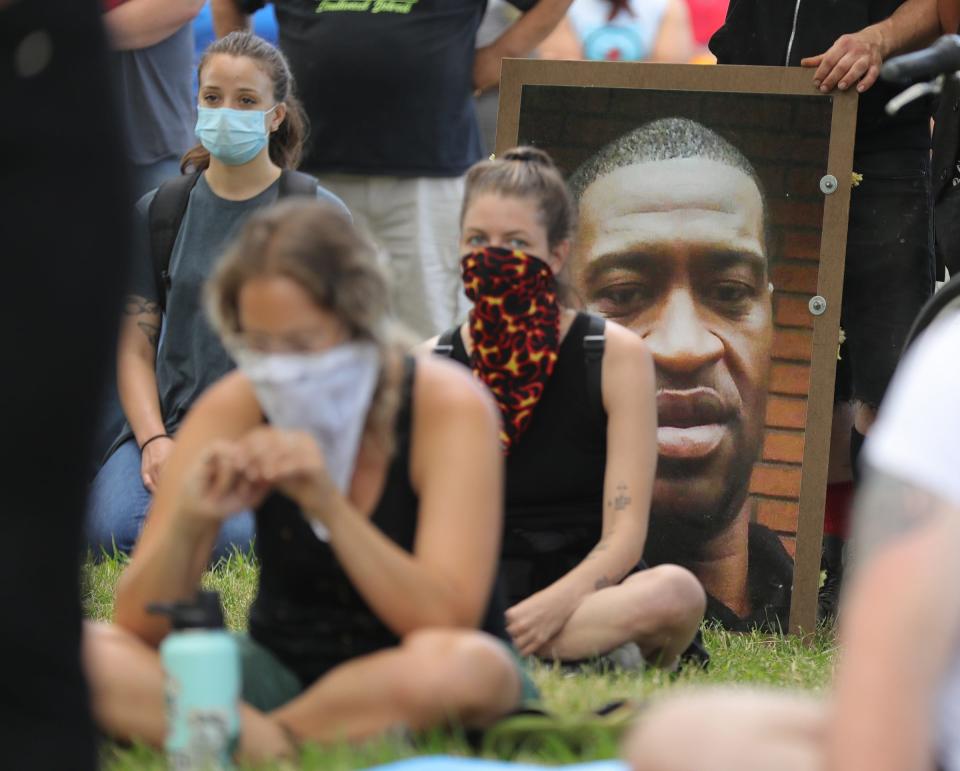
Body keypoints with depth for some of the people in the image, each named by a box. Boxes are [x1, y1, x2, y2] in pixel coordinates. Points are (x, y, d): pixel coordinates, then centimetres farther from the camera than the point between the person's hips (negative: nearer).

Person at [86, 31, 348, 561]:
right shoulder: (159, 211, 10)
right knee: (110, 529, -26)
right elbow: (135, 347, 7)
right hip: (171, 418, 3)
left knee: (216, 538, -32)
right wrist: (155, 440, -11)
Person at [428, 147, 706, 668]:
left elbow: (624, 535, -8)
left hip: (581, 591, -1)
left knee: (675, 593, -36)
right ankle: (587, 646, -24)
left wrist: (554, 603, -28)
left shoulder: (616, 356, -1)